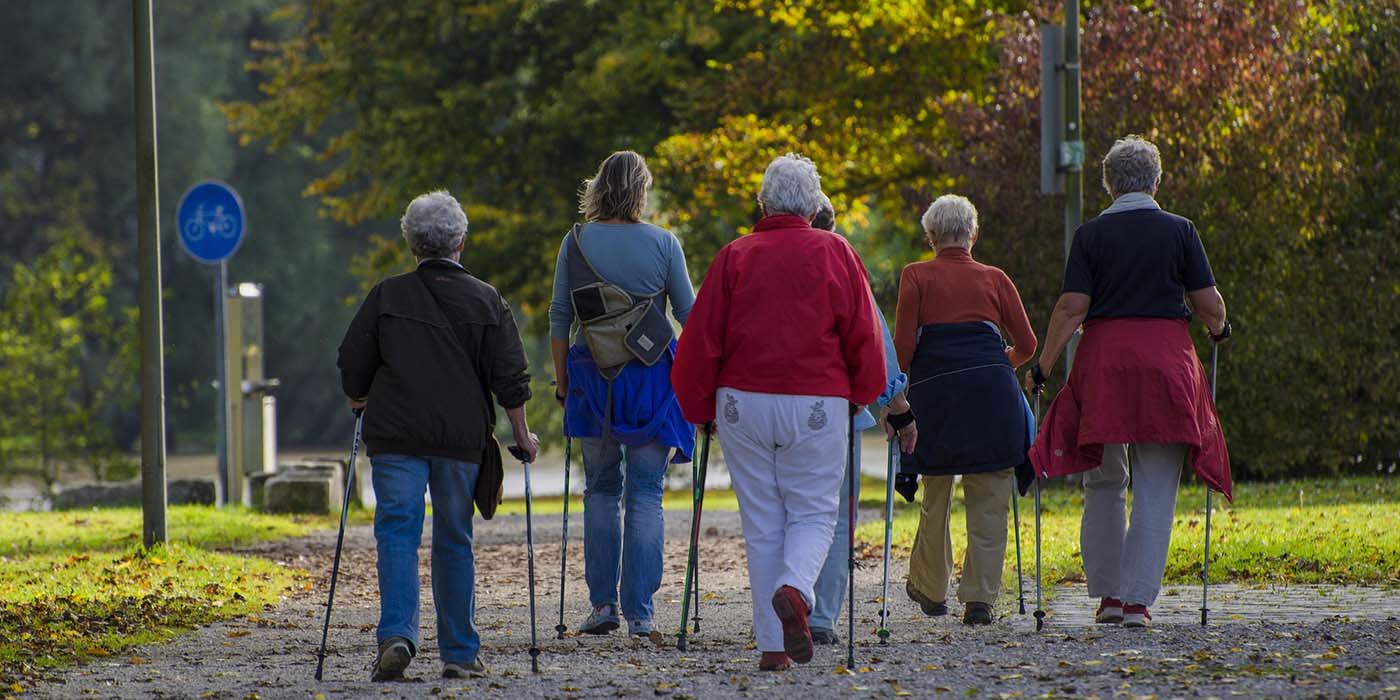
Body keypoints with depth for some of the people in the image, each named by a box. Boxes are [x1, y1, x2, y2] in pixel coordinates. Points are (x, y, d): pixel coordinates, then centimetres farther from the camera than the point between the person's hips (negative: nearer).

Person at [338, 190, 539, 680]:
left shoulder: (386, 296, 2)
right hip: (463, 437, 1)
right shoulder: (487, 301, 3)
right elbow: (510, 379, 1)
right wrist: (522, 437, 12)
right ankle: (460, 652, 12)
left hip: (395, 436, -1)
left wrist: (361, 401, 25)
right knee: (454, 540, 11)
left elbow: (353, 365, 6)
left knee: (397, 533, -2)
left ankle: (396, 634, -22)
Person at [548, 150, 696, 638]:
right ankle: (639, 611, -1)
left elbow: (559, 319, 2)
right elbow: (690, 315, 4)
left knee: (601, 489, 13)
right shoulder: (662, 244, -3)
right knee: (646, 494, 3)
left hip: (593, 379, 1)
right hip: (652, 379, -1)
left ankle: (602, 602, 6)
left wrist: (562, 381, 11)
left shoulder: (576, 243, 0)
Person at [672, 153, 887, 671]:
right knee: (813, 513, 7)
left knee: (762, 523, 8)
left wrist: (700, 409, 14)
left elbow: (701, 338, 2)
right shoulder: (834, 253, 1)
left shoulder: (735, 257, 2)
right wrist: (859, 395, 17)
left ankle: (772, 646, 5)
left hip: (744, 402, 1)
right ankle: (794, 590, -24)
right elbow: (863, 335, 2)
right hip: (817, 405, -1)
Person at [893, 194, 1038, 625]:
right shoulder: (994, 279, 13)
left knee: (935, 496, 15)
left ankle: (930, 590, 27)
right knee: (988, 501, 2)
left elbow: (903, 344, -2)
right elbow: (1026, 344, 14)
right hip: (991, 391, 0)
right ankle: (980, 597, -5)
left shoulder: (916, 277, 7)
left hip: (934, 392, 0)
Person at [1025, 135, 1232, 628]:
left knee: (1104, 484, 14)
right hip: (1167, 360, -1)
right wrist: (1219, 330, 24)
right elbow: (1209, 305, 2)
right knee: (1156, 490, 2)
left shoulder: (1091, 235, 1)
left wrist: (1043, 367, 1)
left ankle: (1107, 593, 13)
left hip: (1104, 358, 1)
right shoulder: (1180, 231, 1)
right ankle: (1138, 600, -4)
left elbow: (1072, 308, -6)